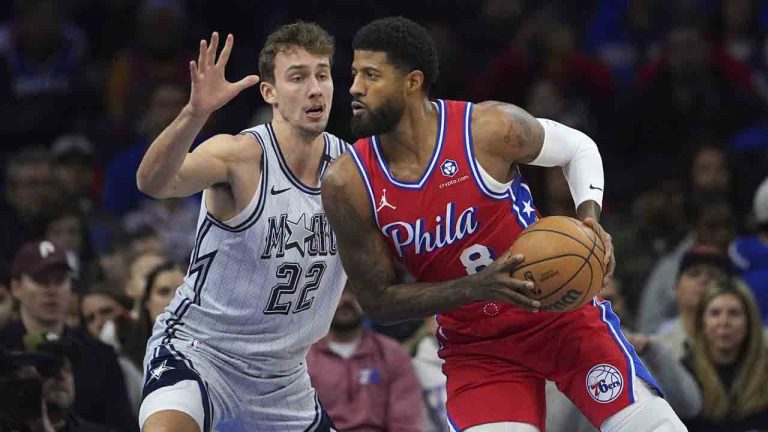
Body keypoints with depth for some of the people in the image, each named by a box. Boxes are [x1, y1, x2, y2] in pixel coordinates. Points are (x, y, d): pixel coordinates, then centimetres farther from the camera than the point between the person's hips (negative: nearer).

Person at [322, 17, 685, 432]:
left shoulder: (489, 129, -18)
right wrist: (477, 288, -23)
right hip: (474, 347, 1)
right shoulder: (348, 184, -14)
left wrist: (589, 218, -17)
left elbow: (578, 147, 2)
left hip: (561, 309, -1)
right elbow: (377, 300, -9)